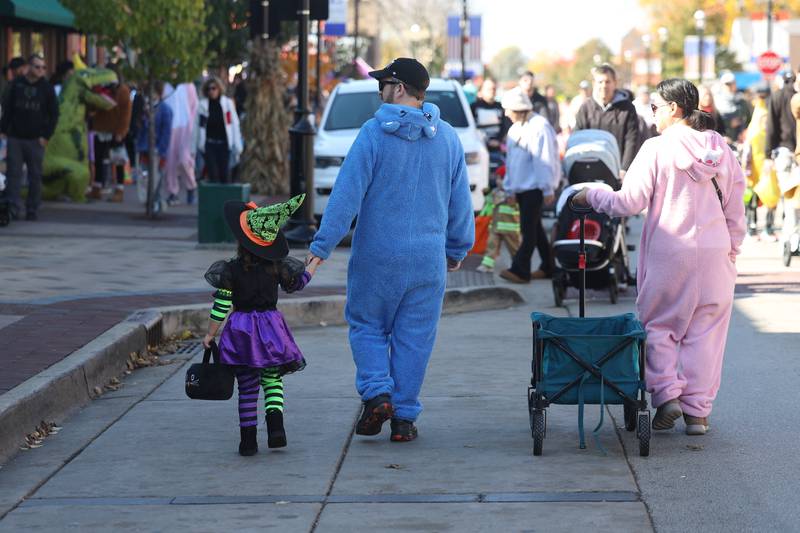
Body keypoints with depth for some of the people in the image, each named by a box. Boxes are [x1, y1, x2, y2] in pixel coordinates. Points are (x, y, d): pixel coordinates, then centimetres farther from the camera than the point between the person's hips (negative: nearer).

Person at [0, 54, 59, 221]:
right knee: (14, 173, -3)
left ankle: (32, 210, 8)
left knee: (35, 176, 2)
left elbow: (54, 114, 4)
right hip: (15, 137, 1)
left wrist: (46, 135, -4)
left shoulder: (47, 88, 2)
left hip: (36, 140, -1)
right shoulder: (16, 84, 4)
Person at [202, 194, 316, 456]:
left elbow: (221, 306, -7)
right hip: (271, 330, 2)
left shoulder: (231, 271, -11)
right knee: (272, 379, 16)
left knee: (247, 386, 4)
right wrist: (314, 264, 32)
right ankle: (276, 426, -2)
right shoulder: (278, 267, -4)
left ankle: (248, 440, 5)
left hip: (241, 332, -2)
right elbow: (297, 283, 15)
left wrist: (210, 334, 5)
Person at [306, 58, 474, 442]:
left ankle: (377, 392, -7)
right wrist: (458, 249, 23)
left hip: (378, 255, -3)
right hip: (428, 259, 3)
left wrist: (322, 245, -10)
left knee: (367, 326, 12)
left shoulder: (374, 133, -9)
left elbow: (347, 193, -12)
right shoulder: (447, 137, 5)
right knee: (414, 337, 8)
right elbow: (461, 202, 11)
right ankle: (404, 417, 9)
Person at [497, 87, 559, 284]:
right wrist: (510, 187, 19)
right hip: (521, 187, 9)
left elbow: (545, 161, -17)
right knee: (535, 228, 13)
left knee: (529, 229, -9)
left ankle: (520, 270, -11)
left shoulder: (539, 127, -15)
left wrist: (548, 189, -18)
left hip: (534, 187, -9)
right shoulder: (516, 128, 14)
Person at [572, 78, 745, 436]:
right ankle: (698, 410, 9)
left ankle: (666, 394, -1)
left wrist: (592, 196, 7)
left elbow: (629, 203, -9)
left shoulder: (657, 149, -9)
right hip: (715, 255, 4)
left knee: (658, 325, 11)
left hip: (668, 253, -4)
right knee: (705, 332, 8)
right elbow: (735, 211, 9)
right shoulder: (722, 150, 5)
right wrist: (732, 252, 19)